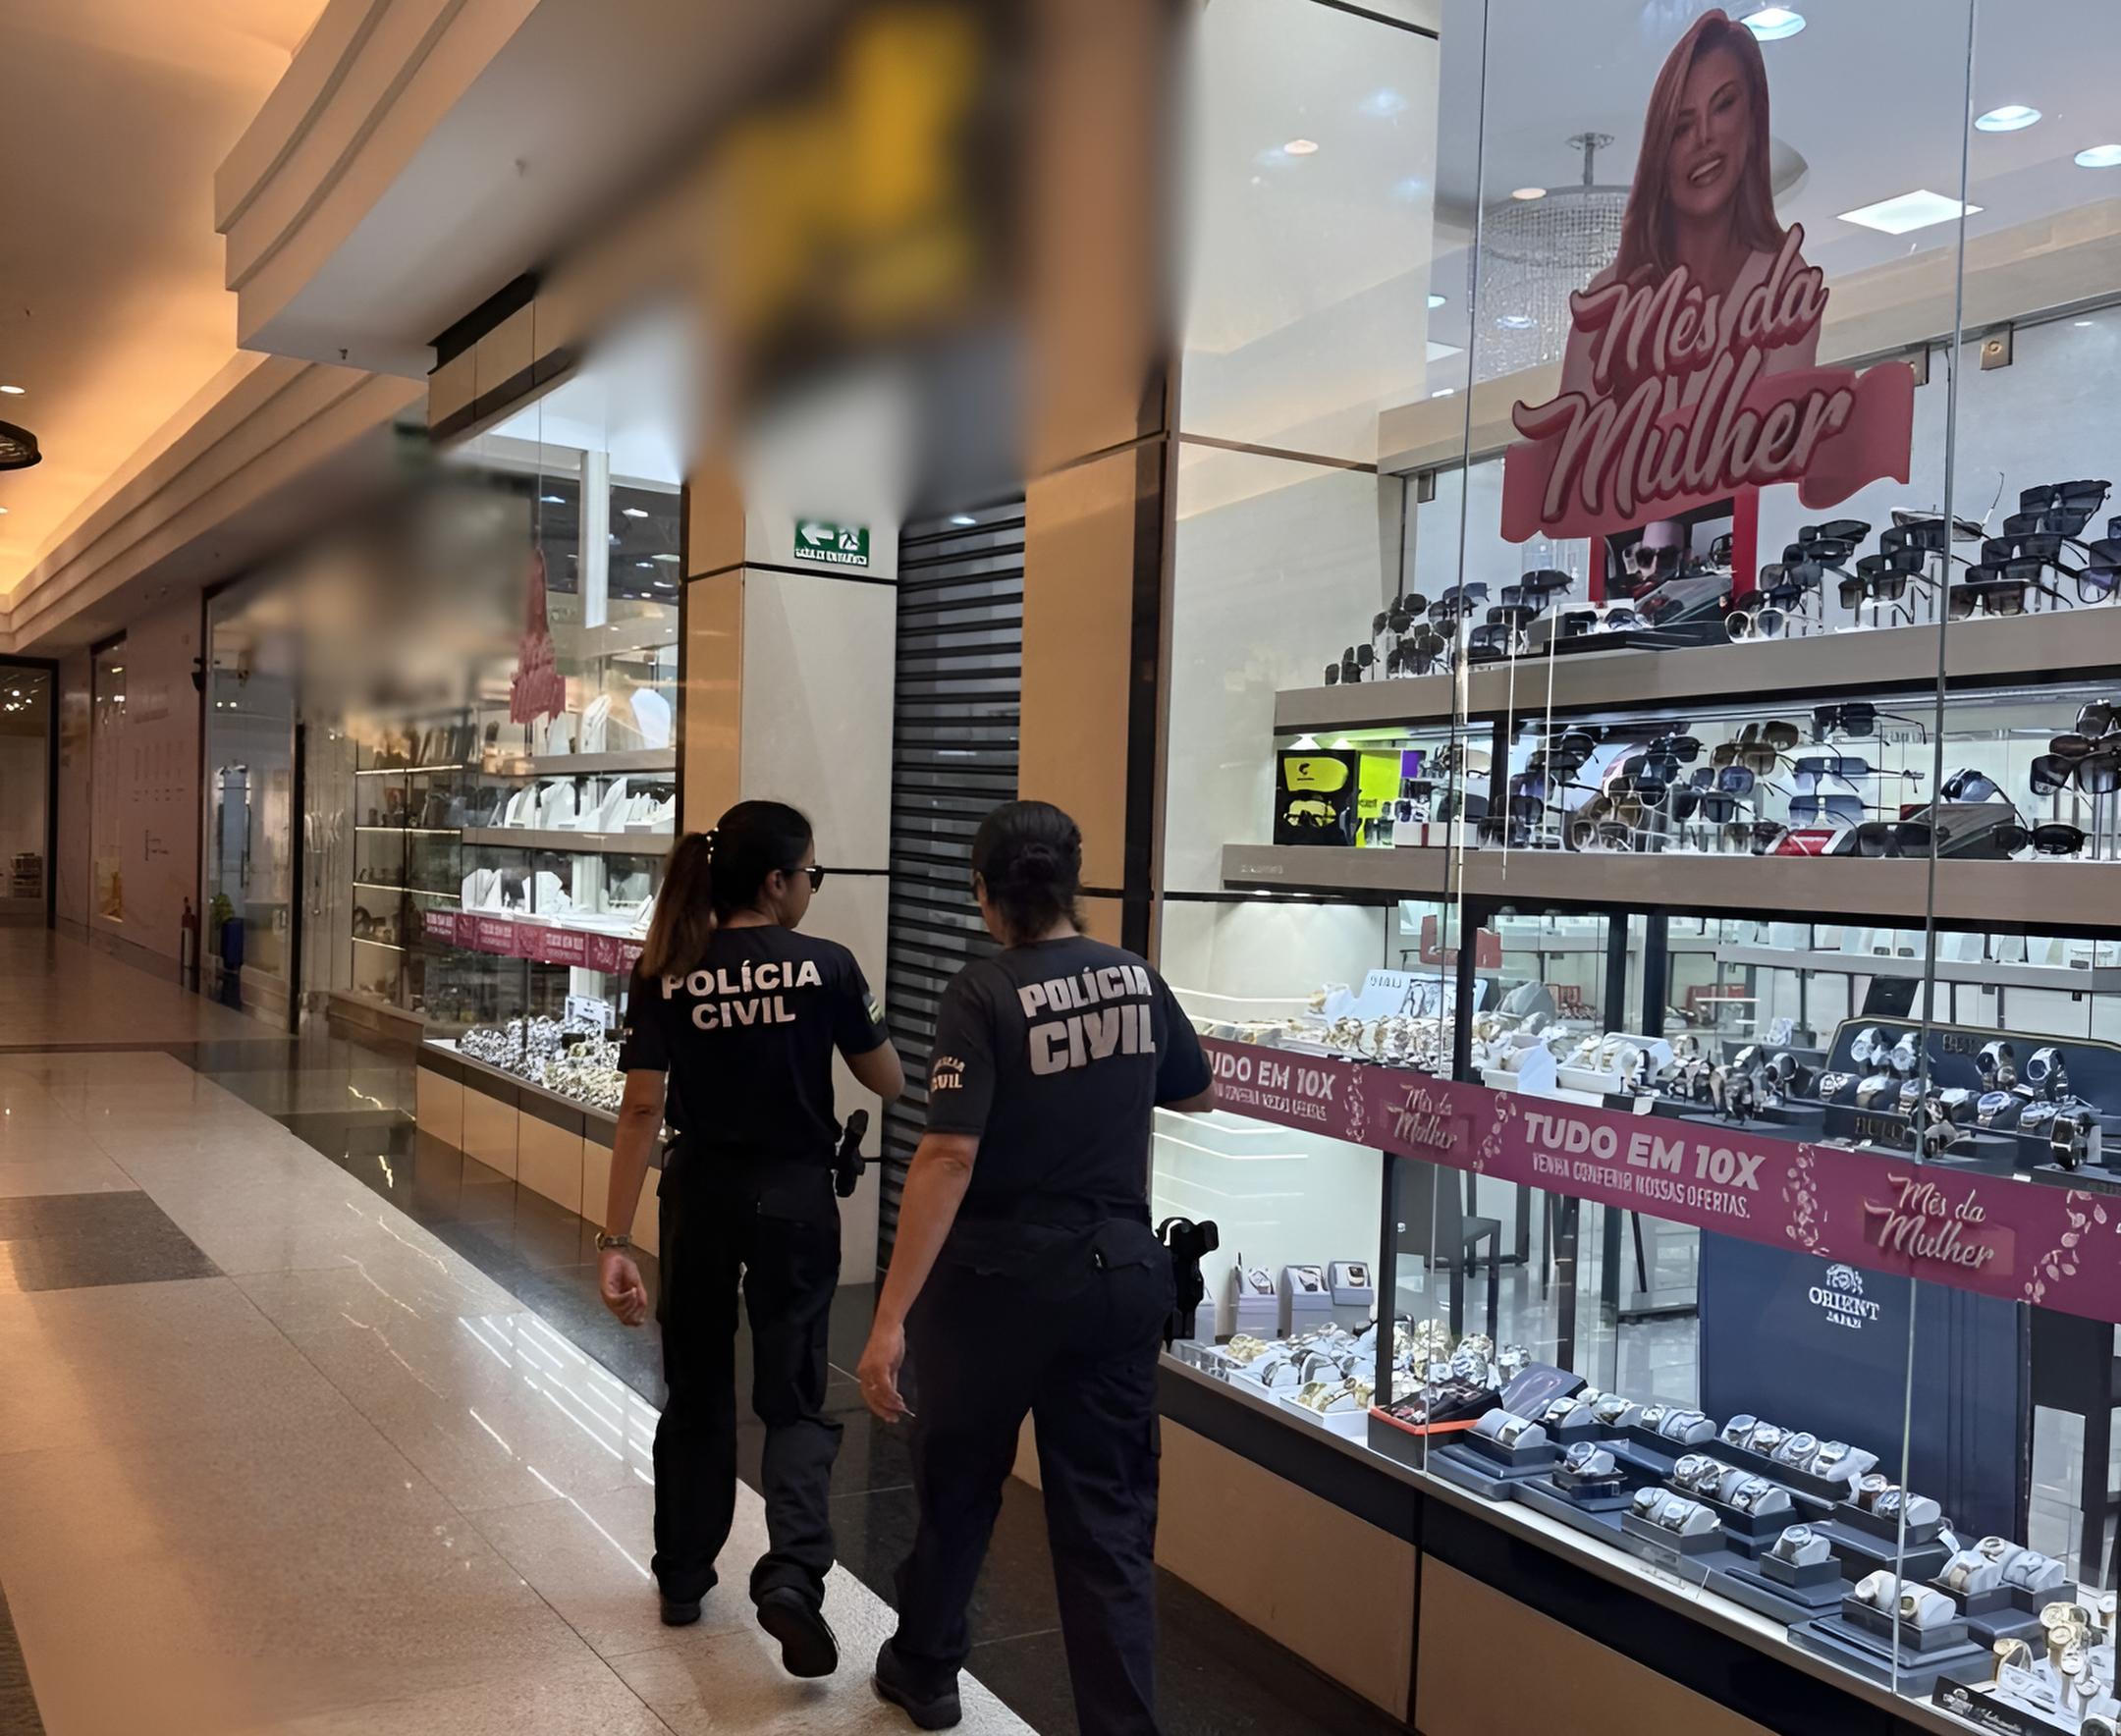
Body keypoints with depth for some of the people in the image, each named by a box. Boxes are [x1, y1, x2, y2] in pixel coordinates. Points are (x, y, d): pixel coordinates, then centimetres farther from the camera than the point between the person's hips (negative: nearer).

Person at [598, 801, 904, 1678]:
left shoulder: (665, 975, -6)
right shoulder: (826, 965, -11)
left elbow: (641, 1111, -10)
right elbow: (889, 1083, -1)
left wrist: (616, 1240, -8)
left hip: (699, 1197, 2)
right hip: (794, 1199, -2)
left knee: (697, 1390, 19)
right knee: (794, 1397, 8)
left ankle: (682, 1577, 30)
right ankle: (792, 1572, -12)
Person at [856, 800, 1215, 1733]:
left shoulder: (984, 993, -16)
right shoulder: (1136, 978, 1)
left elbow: (948, 1159, -23)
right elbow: (1196, 1093, 19)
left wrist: (891, 1318, -22)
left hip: (1001, 1276, -3)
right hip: (1120, 1272, 4)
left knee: (958, 1481, 20)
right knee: (1109, 1512, 9)